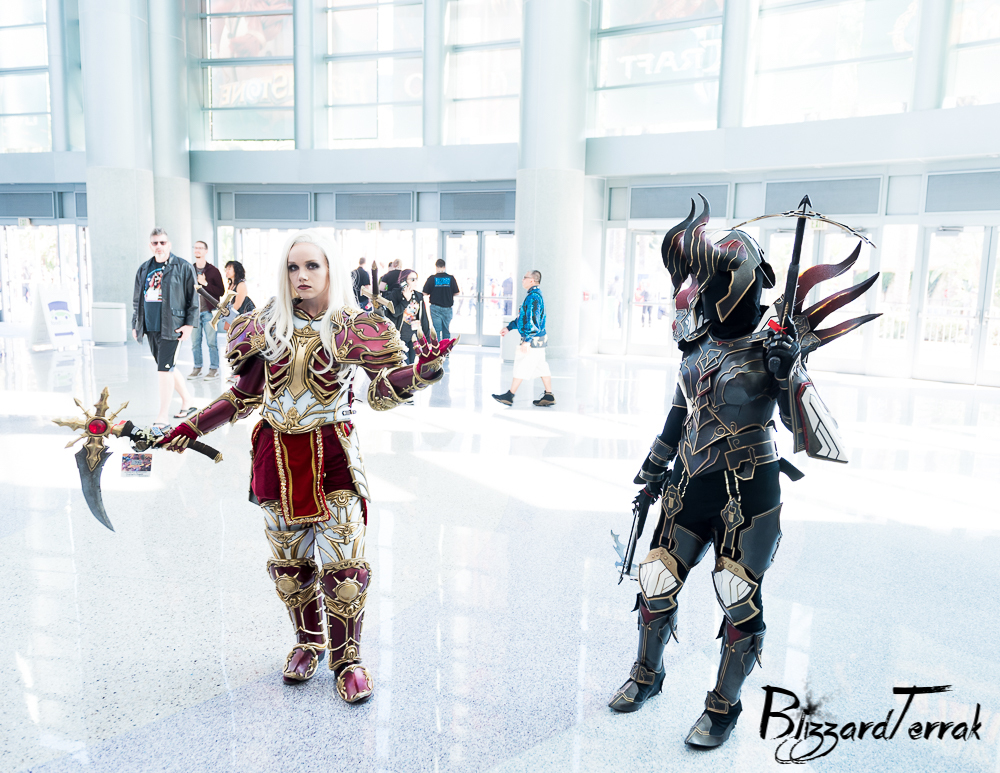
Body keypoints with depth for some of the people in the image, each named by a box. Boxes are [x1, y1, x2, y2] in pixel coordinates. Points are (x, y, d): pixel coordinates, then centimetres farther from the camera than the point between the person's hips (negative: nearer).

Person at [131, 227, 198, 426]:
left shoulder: (183, 267, -2)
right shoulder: (144, 269, 14)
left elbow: (193, 298, -3)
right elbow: (137, 300, 19)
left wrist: (189, 324, -10)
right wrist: (135, 325, 15)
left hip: (171, 327, -6)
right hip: (150, 327, 6)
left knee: (164, 369, -9)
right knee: (167, 368, 14)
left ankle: (162, 418, -4)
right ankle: (187, 401, 32)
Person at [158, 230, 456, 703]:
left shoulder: (352, 330, -4)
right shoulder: (267, 327, 5)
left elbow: (384, 389, -13)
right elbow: (244, 397, 13)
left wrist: (421, 371, -32)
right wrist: (192, 427, 11)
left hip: (332, 457, -3)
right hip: (277, 456, 4)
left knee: (342, 564, -3)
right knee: (290, 562, 14)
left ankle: (346, 657, 17)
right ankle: (308, 642, 36)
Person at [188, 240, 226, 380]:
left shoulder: (213, 271, 1)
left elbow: (221, 291, -4)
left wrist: (205, 284, -15)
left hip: (209, 311, -4)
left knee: (212, 342, -4)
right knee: (195, 342, 6)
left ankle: (214, 369, 3)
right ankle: (197, 368, 14)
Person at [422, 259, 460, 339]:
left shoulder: (431, 278, -6)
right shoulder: (451, 278, -3)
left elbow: (425, 293, -3)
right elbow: (456, 293, 1)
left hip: (435, 308, -1)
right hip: (448, 308, 1)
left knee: (436, 330, 3)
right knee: (447, 330, 11)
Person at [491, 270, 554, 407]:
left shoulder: (533, 297, -18)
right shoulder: (535, 295, 15)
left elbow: (532, 320, -24)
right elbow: (523, 317, 24)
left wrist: (527, 341, -24)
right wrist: (509, 327, 25)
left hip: (533, 340, -10)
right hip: (538, 340, 10)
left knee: (521, 367, -2)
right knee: (541, 368, 12)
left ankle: (509, 396, 6)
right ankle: (549, 396, 16)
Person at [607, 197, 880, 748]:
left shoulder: (770, 352, -11)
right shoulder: (697, 350, 8)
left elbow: (809, 433, -17)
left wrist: (788, 373, -31)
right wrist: (653, 473, 22)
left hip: (748, 491, -6)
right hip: (691, 486, 6)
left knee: (740, 600, 1)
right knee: (657, 582, 10)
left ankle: (724, 707, 23)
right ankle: (647, 674, 35)